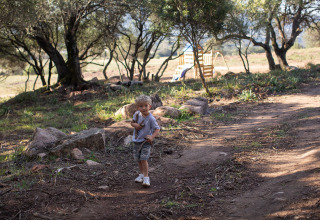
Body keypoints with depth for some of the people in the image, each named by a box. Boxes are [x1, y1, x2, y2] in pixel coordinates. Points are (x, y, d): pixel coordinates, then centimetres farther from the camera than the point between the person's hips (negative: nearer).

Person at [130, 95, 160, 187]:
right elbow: (132, 122, 12)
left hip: (146, 142, -5)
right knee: (138, 159, 14)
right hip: (136, 141, 5)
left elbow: (157, 129, -15)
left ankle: (146, 177, -3)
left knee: (144, 159, -13)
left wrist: (152, 137, -32)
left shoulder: (151, 118, -18)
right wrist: (135, 125, -12)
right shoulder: (137, 114, -4)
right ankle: (141, 174, 33)